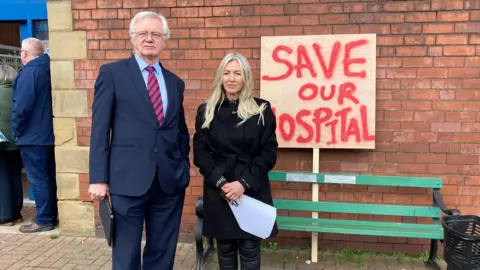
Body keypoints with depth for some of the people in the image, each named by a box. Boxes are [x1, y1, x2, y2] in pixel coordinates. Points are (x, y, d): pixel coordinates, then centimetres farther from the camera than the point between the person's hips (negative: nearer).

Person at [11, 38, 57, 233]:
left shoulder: (29, 72, -15)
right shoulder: (46, 70, 10)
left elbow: (21, 106, -20)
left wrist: (16, 131, -7)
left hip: (32, 135, -8)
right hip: (46, 133, 9)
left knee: (38, 180, -2)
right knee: (48, 178, 14)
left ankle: (44, 220, 5)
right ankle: (52, 216, 22)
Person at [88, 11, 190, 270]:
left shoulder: (175, 82, 13)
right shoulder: (112, 73, 1)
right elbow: (100, 129, -3)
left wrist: (184, 168, 9)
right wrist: (98, 178, -7)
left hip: (170, 181, 4)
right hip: (128, 180, -3)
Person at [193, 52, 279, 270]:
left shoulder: (262, 110, 0)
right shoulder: (206, 111, 3)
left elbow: (269, 152, -3)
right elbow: (200, 153, 0)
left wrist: (244, 182, -13)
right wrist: (220, 181, -13)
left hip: (252, 190, -1)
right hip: (218, 191, 1)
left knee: (250, 249, 4)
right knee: (225, 249, 11)